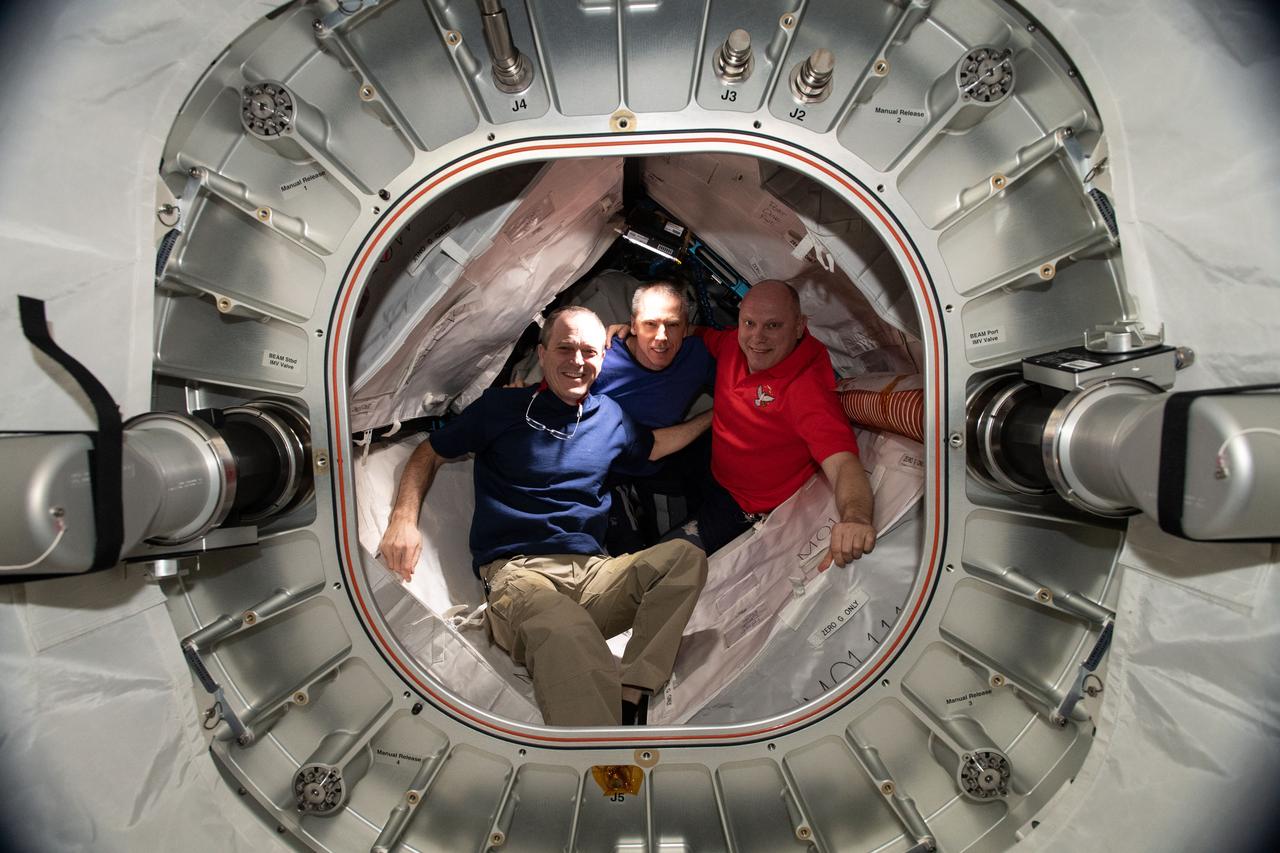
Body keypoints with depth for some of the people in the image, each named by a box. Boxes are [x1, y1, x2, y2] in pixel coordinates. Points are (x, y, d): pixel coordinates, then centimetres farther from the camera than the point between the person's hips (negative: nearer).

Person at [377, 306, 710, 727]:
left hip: (593, 571, 5)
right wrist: (403, 519, -2)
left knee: (685, 557, -22)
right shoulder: (502, 406, 6)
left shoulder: (609, 417, 17)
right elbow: (430, 454, 14)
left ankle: (629, 697, -31)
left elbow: (654, 445, 37)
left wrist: (713, 414, 31)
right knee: (568, 632, -41)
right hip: (517, 571, -5)